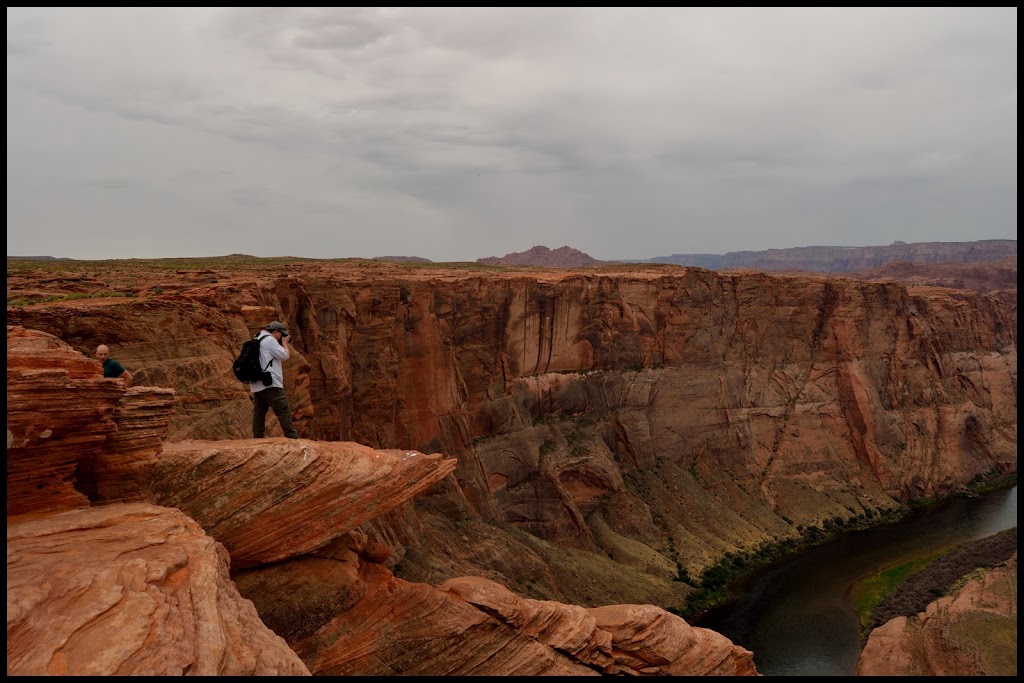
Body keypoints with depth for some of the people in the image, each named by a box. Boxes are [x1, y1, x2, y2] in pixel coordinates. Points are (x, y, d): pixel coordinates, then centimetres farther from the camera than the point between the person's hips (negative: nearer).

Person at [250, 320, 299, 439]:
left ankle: (257, 438, 8)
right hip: (270, 384, -10)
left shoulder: (258, 340, 22)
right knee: (284, 411, -9)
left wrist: (286, 352, 19)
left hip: (257, 385, 10)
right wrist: (284, 342, 6)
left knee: (259, 413, 8)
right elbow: (284, 356, -8)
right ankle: (292, 437, -11)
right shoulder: (269, 340, -9)